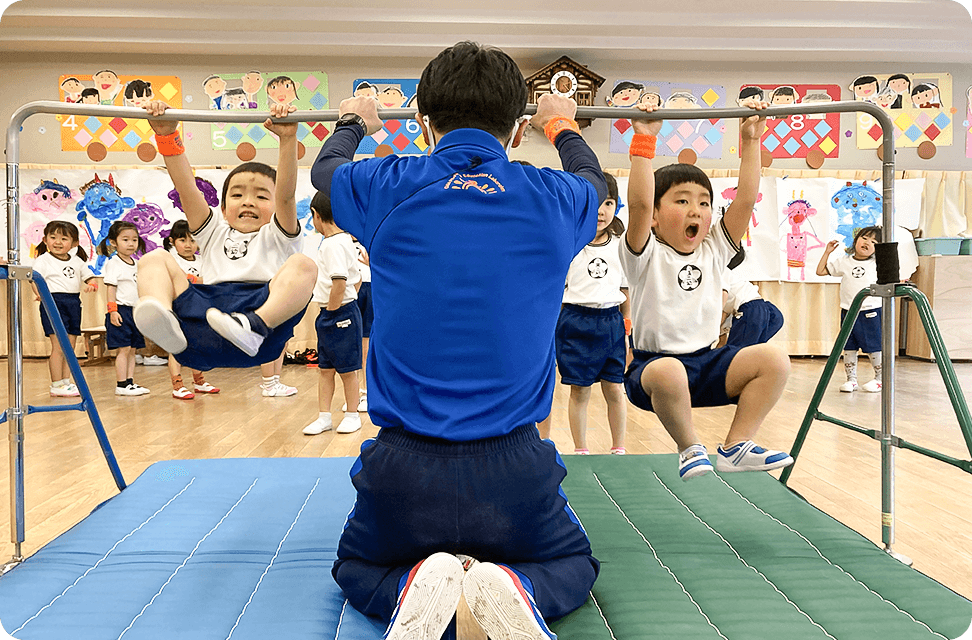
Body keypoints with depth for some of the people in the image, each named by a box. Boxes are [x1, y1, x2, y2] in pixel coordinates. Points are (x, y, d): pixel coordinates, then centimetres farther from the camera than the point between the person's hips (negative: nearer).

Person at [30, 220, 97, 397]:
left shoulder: (77, 261, 15)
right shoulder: (43, 260, -1)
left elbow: (89, 276, 18)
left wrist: (92, 284, -7)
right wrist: (40, 293, -31)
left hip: (74, 303, 6)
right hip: (53, 302, -6)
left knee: (70, 347, 10)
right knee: (58, 347, -9)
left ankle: (66, 382, 19)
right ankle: (57, 386, -2)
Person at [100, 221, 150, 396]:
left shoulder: (136, 264, 14)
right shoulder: (113, 263, -7)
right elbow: (111, 287, -12)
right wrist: (112, 310, -18)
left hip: (135, 310, 7)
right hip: (121, 310, -7)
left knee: (132, 349, 8)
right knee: (124, 348, -7)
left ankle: (130, 382, 13)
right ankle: (121, 385, -2)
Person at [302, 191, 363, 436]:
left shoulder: (334, 244, -18)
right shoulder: (345, 240, 12)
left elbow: (340, 283, -28)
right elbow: (356, 279, 19)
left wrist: (331, 310, -14)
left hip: (339, 314, -10)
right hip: (328, 315, 10)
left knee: (347, 369, 5)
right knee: (325, 368, 12)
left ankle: (352, 415, 18)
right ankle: (324, 417, 19)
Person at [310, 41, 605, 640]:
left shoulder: (387, 188, -2)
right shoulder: (554, 199, 0)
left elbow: (325, 168, 23)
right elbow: (594, 180, 27)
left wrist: (353, 123, 44)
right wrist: (563, 126, 47)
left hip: (403, 468, 0)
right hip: (514, 469, 0)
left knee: (359, 572, 30)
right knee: (573, 567, 29)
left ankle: (412, 590, -6)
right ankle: (515, 589, -7)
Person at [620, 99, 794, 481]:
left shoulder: (714, 250, 9)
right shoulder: (647, 255, -6)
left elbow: (746, 198, 2)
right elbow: (639, 203, -22)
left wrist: (751, 140, -1)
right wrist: (644, 141, -23)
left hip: (707, 362, 5)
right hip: (654, 362, -5)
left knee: (775, 360, -18)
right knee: (668, 373, -41)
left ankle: (735, 448, -3)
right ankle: (690, 449, -10)